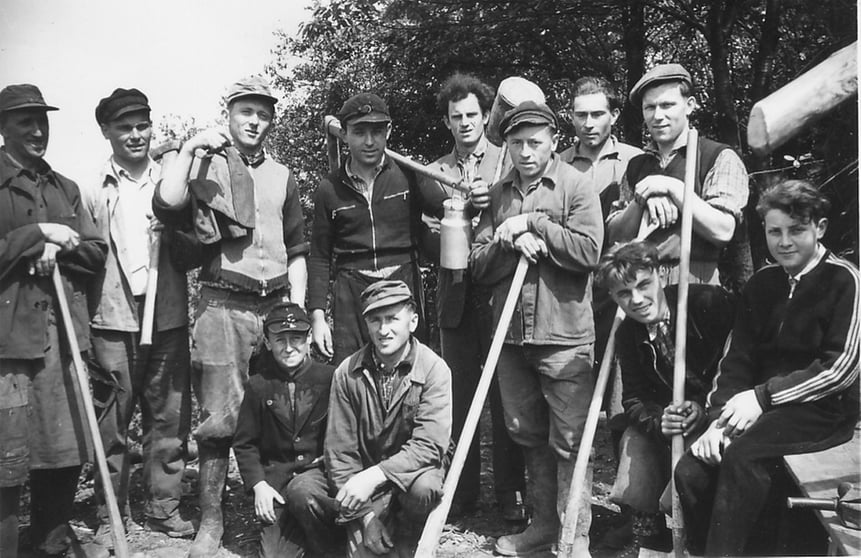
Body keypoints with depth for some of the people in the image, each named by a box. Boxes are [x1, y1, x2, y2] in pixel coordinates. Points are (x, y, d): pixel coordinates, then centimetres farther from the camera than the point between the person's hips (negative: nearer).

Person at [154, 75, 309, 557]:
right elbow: (167, 205, -15)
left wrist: (298, 305, 9)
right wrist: (189, 149, -12)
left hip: (276, 305, 4)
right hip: (223, 305, -3)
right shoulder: (206, 165, 6)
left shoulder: (282, 176, 17)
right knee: (219, 417, -5)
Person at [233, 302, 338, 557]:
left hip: (318, 469, -2)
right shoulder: (258, 385, 4)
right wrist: (258, 485, -4)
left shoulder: (329, 378, -2)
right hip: (276, 478, 2)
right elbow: (244, 443, 8)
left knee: (301, 491, -34)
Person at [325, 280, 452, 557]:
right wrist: (363, 513, -13)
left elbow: (430, 445, -22)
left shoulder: (434, 369, -14)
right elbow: (340, 451, -5)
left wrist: (374, 476, -33)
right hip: (364, 475, 1)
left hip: (414, 470, 0)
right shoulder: (347, 373, -8)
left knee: (422, 489, -34)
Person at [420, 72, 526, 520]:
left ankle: (510, 493, 9)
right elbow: (433, 242, 7)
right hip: (454, 294, 3)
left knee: (504, 397, -1)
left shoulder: (510, 161, 4)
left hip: (499, 290, -3)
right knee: (459, 397, 10)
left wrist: (490, 206, -18)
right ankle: (463, 490, 20)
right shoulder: (434, 173, 13)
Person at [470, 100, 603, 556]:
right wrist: (512, 243, -11)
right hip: (510, 335, 5)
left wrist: (533, 223, -12)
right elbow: (478, 266, 7)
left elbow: (588, 251, -13)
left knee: (569, 441, 0)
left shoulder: (576, 186, -1)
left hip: (564, 335, -5)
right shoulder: (497, 194, 12)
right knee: (528, 434, 14)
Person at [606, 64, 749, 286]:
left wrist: (673, 187, -10)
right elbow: (615, 237, 10)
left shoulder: (720, 158, 2)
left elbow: (723, 231, -9)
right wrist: (643, 201, -6)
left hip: (695, 285, -3)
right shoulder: (636, 166, 15)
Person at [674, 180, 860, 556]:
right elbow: (737, 359, 9)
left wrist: (763, 396, -18)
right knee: (690, 472, -17)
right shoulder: (761, 283, 13)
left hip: (825, 411, -5)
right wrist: (720, 419, -7)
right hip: (764, 410, 5)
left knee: (742, 454, -32)